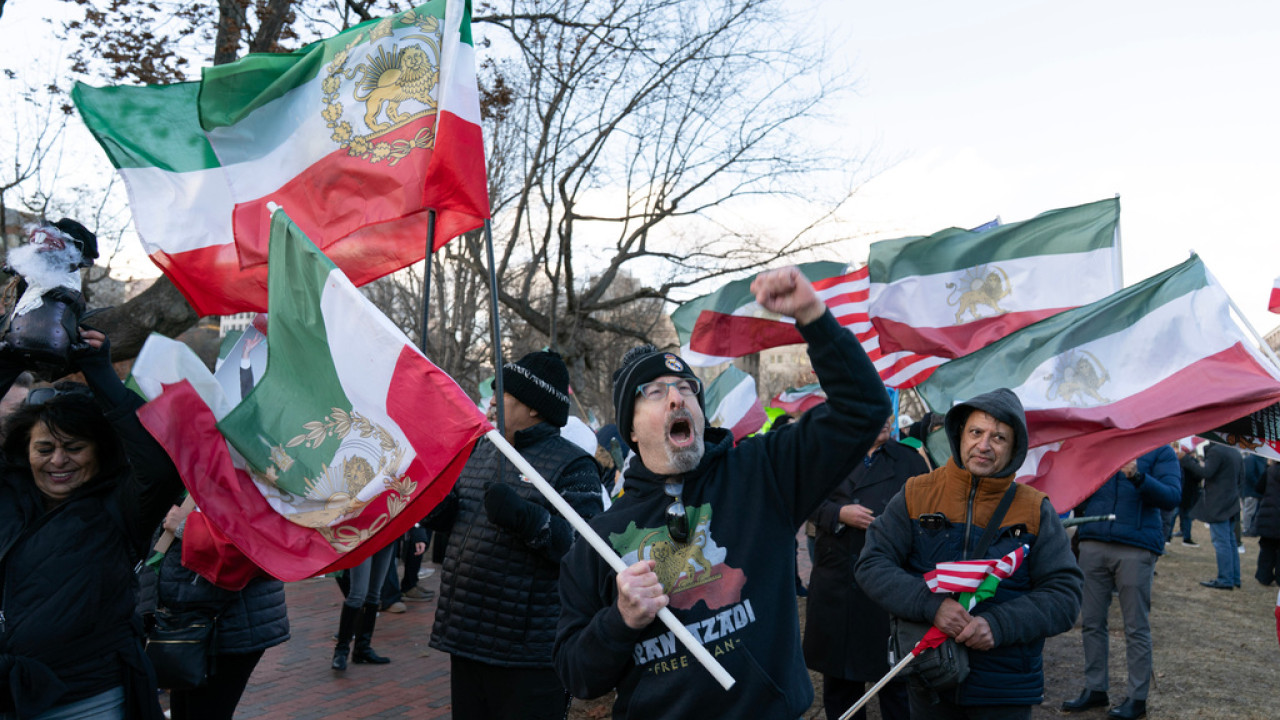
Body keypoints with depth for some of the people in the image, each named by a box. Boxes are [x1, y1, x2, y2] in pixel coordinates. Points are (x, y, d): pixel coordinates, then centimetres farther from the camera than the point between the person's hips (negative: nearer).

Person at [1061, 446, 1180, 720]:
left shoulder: (1160, 451, 2)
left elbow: (1172, 497, -11)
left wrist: (1139, 476, -26)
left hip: (1136, 548, -4)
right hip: (1093, 543, 4)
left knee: (1137, 627, 3)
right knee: (1091, 622, 10)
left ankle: (1137, 697, 15)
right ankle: (1095, 689, 22)